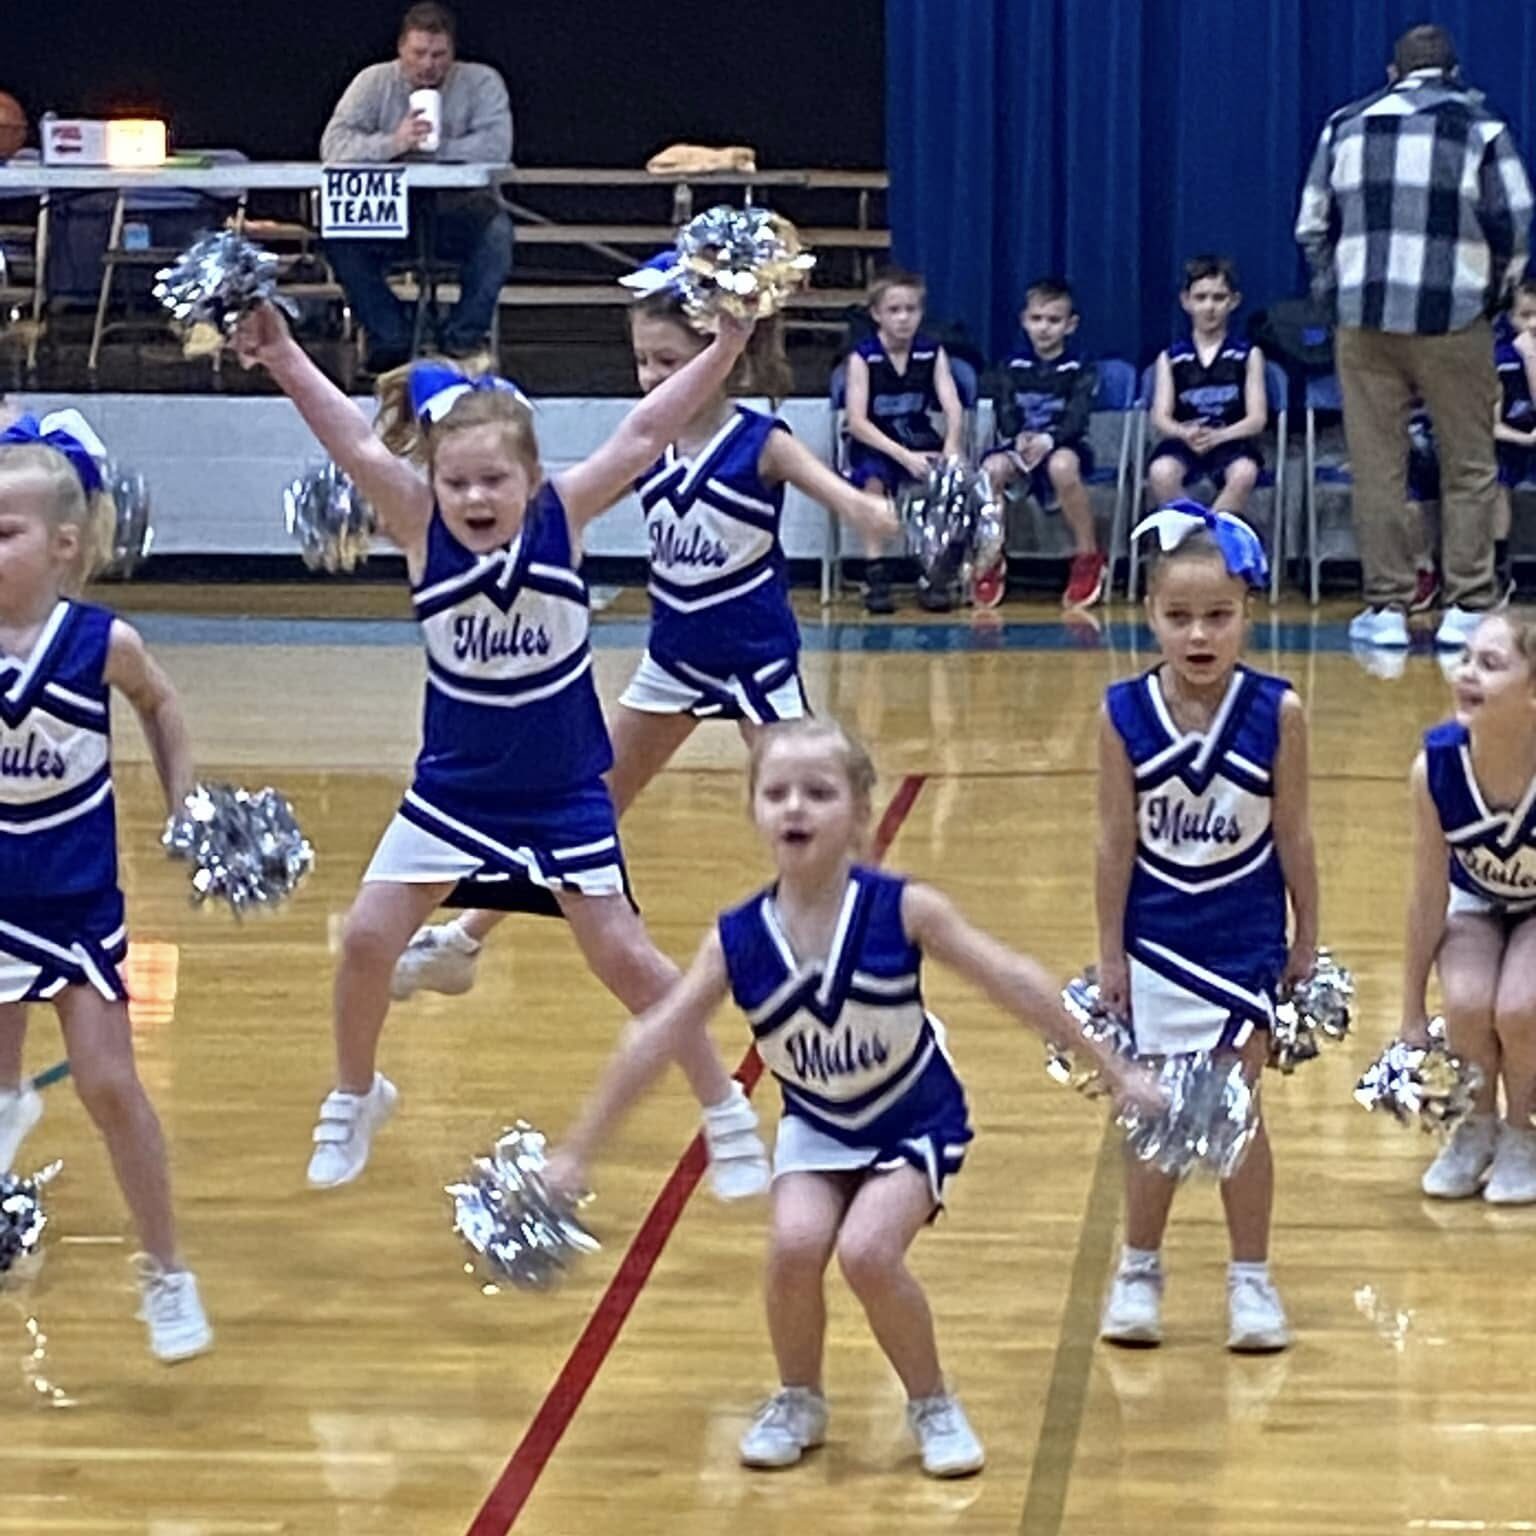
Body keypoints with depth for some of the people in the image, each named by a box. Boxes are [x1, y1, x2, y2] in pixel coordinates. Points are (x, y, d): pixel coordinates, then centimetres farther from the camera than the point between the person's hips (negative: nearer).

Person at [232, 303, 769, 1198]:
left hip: (565, 794, -2)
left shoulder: (563, 516, -16)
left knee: (624, 957, 1)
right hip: (455, 788, 2)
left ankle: (727, 1113, 18)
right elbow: (354, 444, -30)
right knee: (367, 938, -1)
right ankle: (355, 1101, 25)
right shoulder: (420, 527, -16)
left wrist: (729, 343, -29)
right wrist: (281, 358, -44)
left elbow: (647, 434, -21)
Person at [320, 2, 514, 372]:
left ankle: (463, 335, -15)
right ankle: (390, 338, -16)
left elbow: (496, 147, -17)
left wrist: (427, 147, -17)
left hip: (458, 213, -1)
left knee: (496, 229, -33)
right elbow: (333, 146, -12)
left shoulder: (481, 82, -1)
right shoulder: (374, 82, 2)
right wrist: (392, 143, -28)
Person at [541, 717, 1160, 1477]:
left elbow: (1014, 982, -16)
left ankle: (934, 1407, 3)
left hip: (915, 1123, -2)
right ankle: (798, 1402, 6)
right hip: (816, 1128, 2)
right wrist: (576, 1151, -14)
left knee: (866, 1250, -24)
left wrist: (1114, 1068, -14)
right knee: (795, 1242, -23)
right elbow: (654, 1040, -14)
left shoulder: (904, 910, -22)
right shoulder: (737, 940, -16)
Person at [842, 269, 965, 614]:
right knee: (874, 478, -33)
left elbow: (953, 408, -11)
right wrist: (903, 456, -28)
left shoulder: (932, 353, -3)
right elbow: (857, 422, -18)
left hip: (918, 439, 3)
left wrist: (951, 449, -32)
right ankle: (875, 573, -24)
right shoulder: (863, 357, -12)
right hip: (873, 444, -3)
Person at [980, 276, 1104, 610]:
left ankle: (1089, 558, -22)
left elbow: (1076, 418, -12)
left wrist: (1047, 439, -31)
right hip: (1018, 446, 2)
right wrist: (1019, 439, -26)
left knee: (1062, 466, -39)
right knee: (992, 467, -32)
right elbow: (1005, 415, -4)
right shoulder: (1011, 367, 7)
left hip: (1064, 446, -2)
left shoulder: (1080, 370, 2)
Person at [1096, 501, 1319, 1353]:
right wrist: (1110, 954, -1)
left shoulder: (1276, 713, -11)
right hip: (1155, 942, 1)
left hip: (1245, 944, -1)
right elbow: (1116, 842, -4)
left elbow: (1292, 834, -2)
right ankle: (1138, 1271, 26)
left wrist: (1306, 940, 3)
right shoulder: (1123, 715, -10)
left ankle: (1251, 1278, 20)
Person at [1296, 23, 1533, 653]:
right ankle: (1466, 609, 3)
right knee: (1469, 469, 5)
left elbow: (1312, 225, 13)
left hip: (1364, 319, 2)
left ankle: (1386, 607, 4)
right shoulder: (1480, 127, 3)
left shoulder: (1346, 125, 11)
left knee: (1377, 468, 4)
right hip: (1452, 321, -2)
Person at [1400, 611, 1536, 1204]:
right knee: (1467, 1003, -26)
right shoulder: (1436, 766, -29)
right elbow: (1428, 897, -16)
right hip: (1475, 901, 2)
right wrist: (1412, 1016, -9)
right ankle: (1477, 1128, 5)